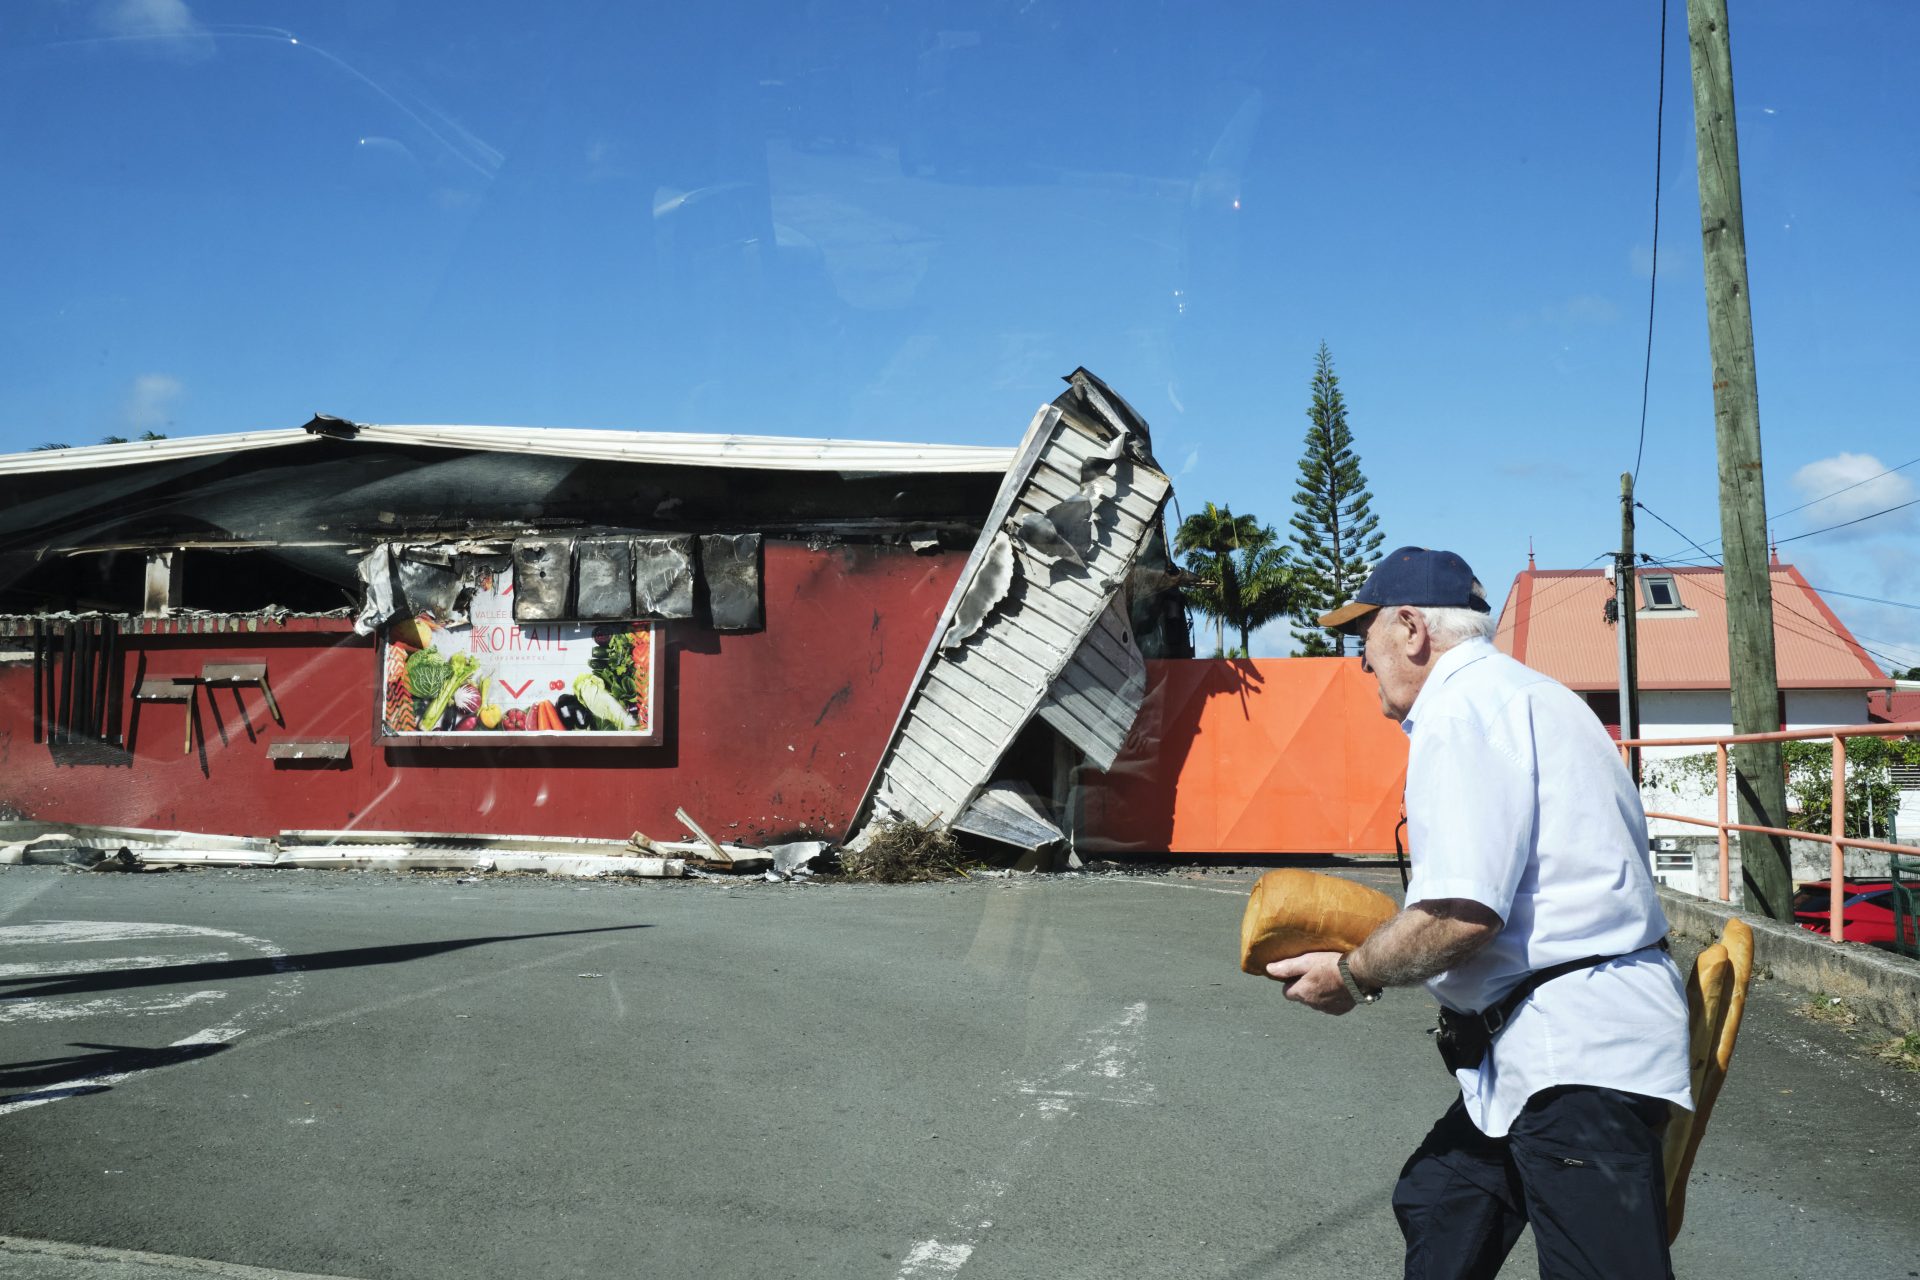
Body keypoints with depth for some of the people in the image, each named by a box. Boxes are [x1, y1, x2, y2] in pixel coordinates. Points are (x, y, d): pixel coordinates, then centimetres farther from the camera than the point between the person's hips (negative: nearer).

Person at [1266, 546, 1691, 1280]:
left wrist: (1352, 976, -7)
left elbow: (1461, 913, -24)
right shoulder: (1516, 693, 19)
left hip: (1577, 1054, -11)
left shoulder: (1463, 705, -14)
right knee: (1435, 1208, 21)